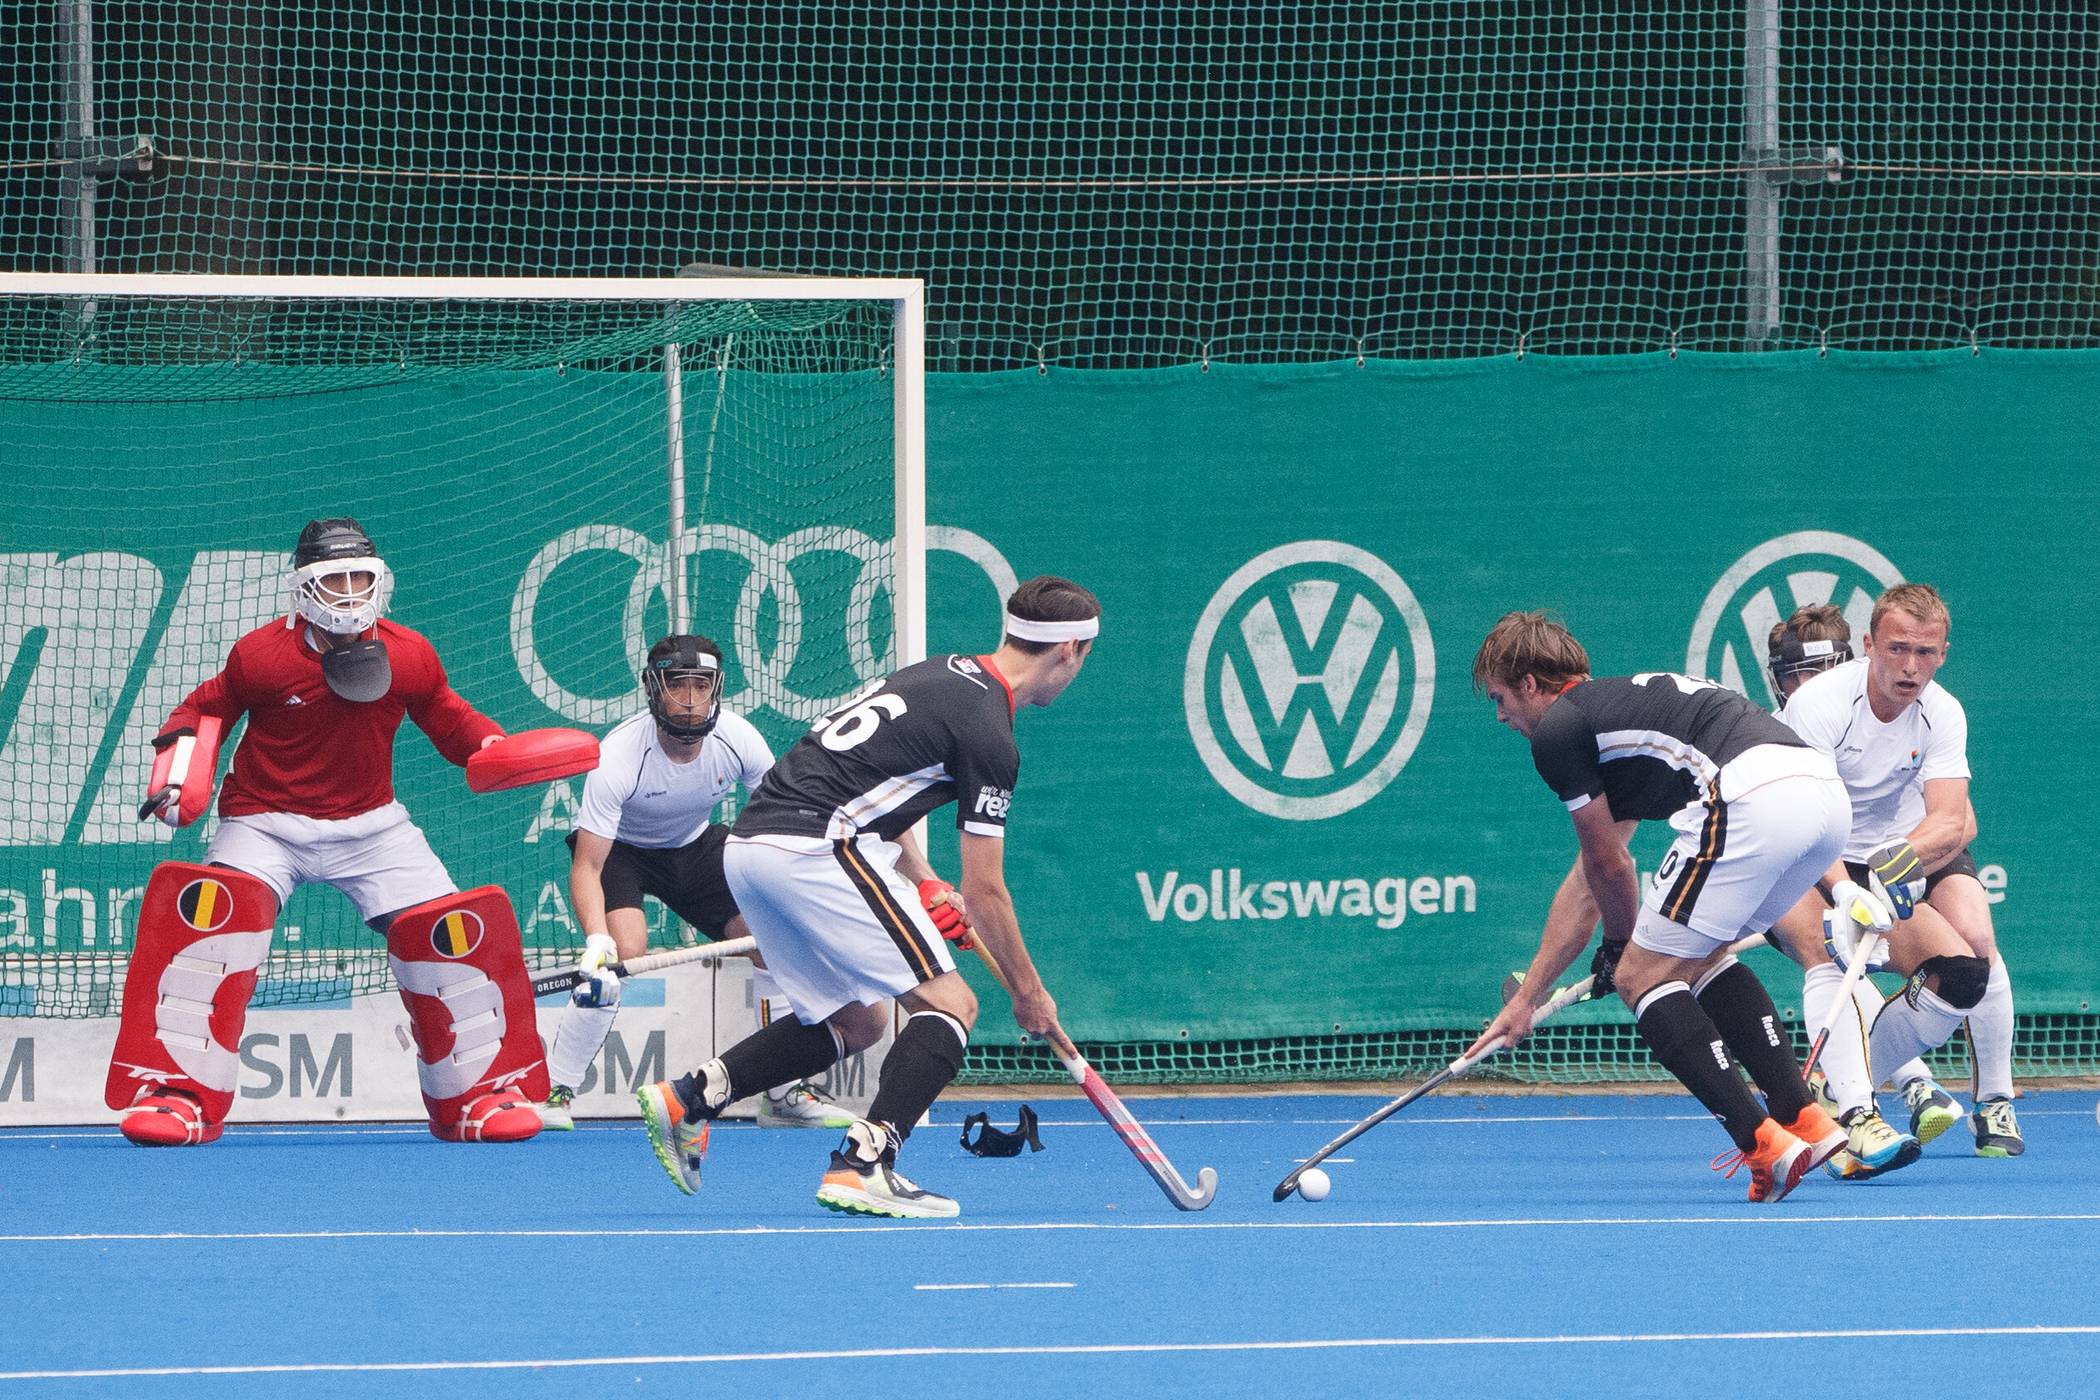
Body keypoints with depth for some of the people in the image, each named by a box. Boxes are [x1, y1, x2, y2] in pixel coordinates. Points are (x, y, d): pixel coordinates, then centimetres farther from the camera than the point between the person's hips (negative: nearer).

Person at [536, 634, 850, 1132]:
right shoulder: (620, 754, -34)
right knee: (625, 950, -29)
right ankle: (552, 1091, -18)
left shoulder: (738, 740, -22)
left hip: (694, 845, 5)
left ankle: (785, 1094, 9)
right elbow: (586, 867, -35)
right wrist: (597, 944, -50)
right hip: (617, 846, -5)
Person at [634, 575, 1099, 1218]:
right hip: (812, 846, -9)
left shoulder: (942, 675, 20)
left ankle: (688, 1098, 12)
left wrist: (928, 888, 27)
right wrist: (1028, 990, 9)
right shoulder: (988, 735, -7)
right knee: (950, 1004, -6)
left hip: (749, 844, 9)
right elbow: (984, 891, -4)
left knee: (856, 1022, 20)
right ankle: (862, 1166, -19)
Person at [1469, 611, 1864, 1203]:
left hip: (1751, 799, -9)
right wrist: (1527, 996, 44)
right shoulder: (1617, 702, 35)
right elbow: (1592, 871, 40)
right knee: (1699, 956, 26)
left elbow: (1609, 865, 16)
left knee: (1642, 975, 2)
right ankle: (1805, 1120, 16)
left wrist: (1620, 944, 37)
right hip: (1827, 793, 9)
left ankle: (1765, 1145, -9)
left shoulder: (1556, 730, 8)